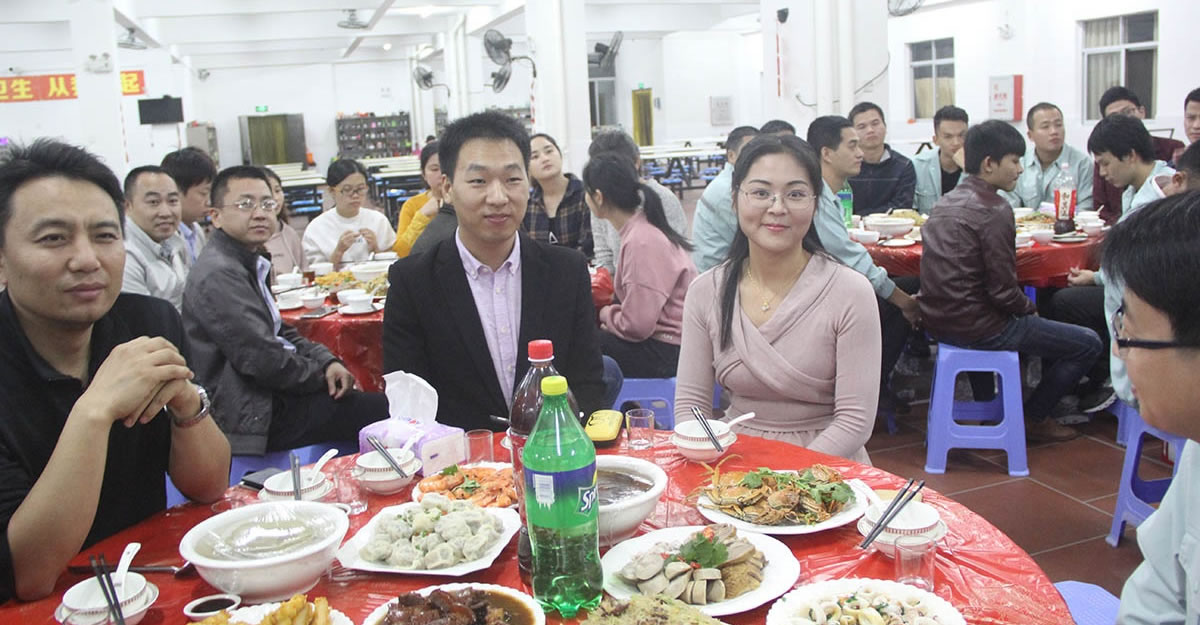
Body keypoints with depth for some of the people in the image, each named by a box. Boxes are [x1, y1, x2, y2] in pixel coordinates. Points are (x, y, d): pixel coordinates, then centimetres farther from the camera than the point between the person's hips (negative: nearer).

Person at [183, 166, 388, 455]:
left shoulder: (248, 265, 14)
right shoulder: (219, 275, -18)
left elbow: (280, 333, 17)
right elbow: (265, 361, -22)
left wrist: (329, 362, 0)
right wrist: (323, 375, -7)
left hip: (266, 399, 10)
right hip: (250, 419, -10)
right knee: (383, 410, -14)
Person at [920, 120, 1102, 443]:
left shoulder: (946, 202, 9)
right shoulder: (994, 210, -18)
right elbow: (1003, 291, -20)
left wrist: (1024, 308, 19)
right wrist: (1030, 309, 1)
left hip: (938, 320, 9)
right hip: (975, 328, -9)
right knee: (1088, 344, 1)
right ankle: (1032, 418, 17)